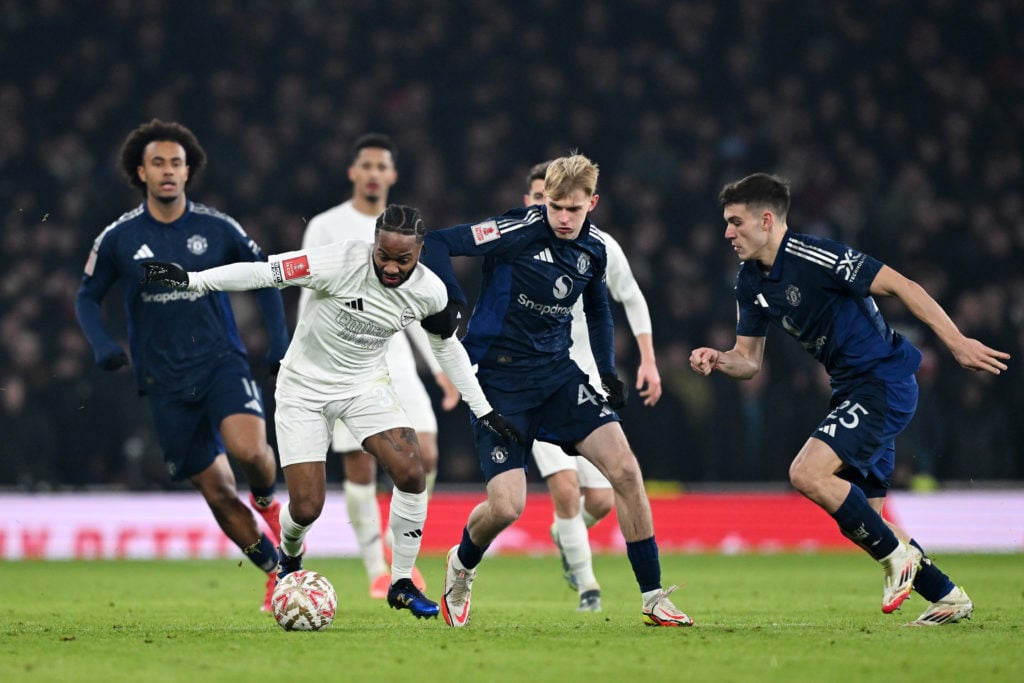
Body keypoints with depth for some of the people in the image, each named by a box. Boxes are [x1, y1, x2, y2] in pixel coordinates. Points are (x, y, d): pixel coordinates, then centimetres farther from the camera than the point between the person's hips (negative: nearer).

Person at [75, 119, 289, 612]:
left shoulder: (217, 229, -1)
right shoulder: (118, 239, -1)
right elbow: (87, 296, 11)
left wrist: (279, 341, 4)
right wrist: (101, 345, -7)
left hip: (222, 362, -1)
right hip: (165, 381, 1)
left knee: (249, 450, -27)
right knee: (216, 492, -1)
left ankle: (267, 502, 8)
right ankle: (278, 573, 15)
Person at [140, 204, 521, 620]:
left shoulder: (429, 293, -12)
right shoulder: (343, 262, -27)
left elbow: (447, 346, 8)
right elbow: (264, 272, -27)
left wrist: (482, 409, 11)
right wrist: (189, 280, -35)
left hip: (365, 384, 3)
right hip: (304, 389, -3)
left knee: (411, 473, -19)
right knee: (306, 509, -9)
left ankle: (402, 585, -1)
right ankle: (290, 559, 30)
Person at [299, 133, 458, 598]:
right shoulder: (326, 227, 0)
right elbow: (309, 300, -3)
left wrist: (440, 367, 15)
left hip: (396, 362, 3)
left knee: (425, 455, -12)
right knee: (360, 472, -4)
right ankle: (377, 571, 8)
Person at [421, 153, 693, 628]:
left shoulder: (594, 247, 2)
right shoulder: (519, 232, -17)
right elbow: (435, 244, -20)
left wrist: (608, 373, 14)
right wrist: (454, 304, -31)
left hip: (556, 372, 6)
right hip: (499, 381, -5)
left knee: (625, 469, -10)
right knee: (507, 506, -16)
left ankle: (654, 600, 0)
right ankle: (462, 566, 20)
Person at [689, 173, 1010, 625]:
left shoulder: (810, 256, -19)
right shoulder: (751, 282, 7)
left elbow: (900, 286, -18)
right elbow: (749, 361, 12)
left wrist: (956, 343, -21)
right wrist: (717, 359, -11)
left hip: (885, 381, -9)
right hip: (851, 390, 9)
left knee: (807, 474, -23)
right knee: (860, 521, 9)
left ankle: (897, 555, -7)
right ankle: (948, 597, 22)